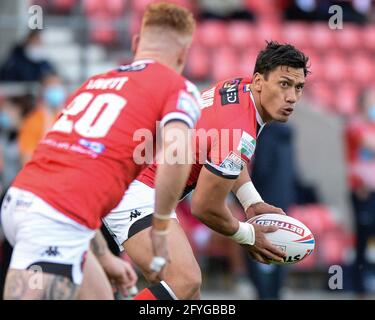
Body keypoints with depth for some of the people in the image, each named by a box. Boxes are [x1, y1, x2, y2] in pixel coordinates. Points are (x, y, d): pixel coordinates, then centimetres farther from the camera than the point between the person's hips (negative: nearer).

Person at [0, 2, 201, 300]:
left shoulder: (94, 82, 26)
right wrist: (160, 230, -1)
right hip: (59, 219, -8)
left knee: (99, 294, 25)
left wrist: (104, 257, 31)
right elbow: (175, 154, -15)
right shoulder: (179, 89, 6)